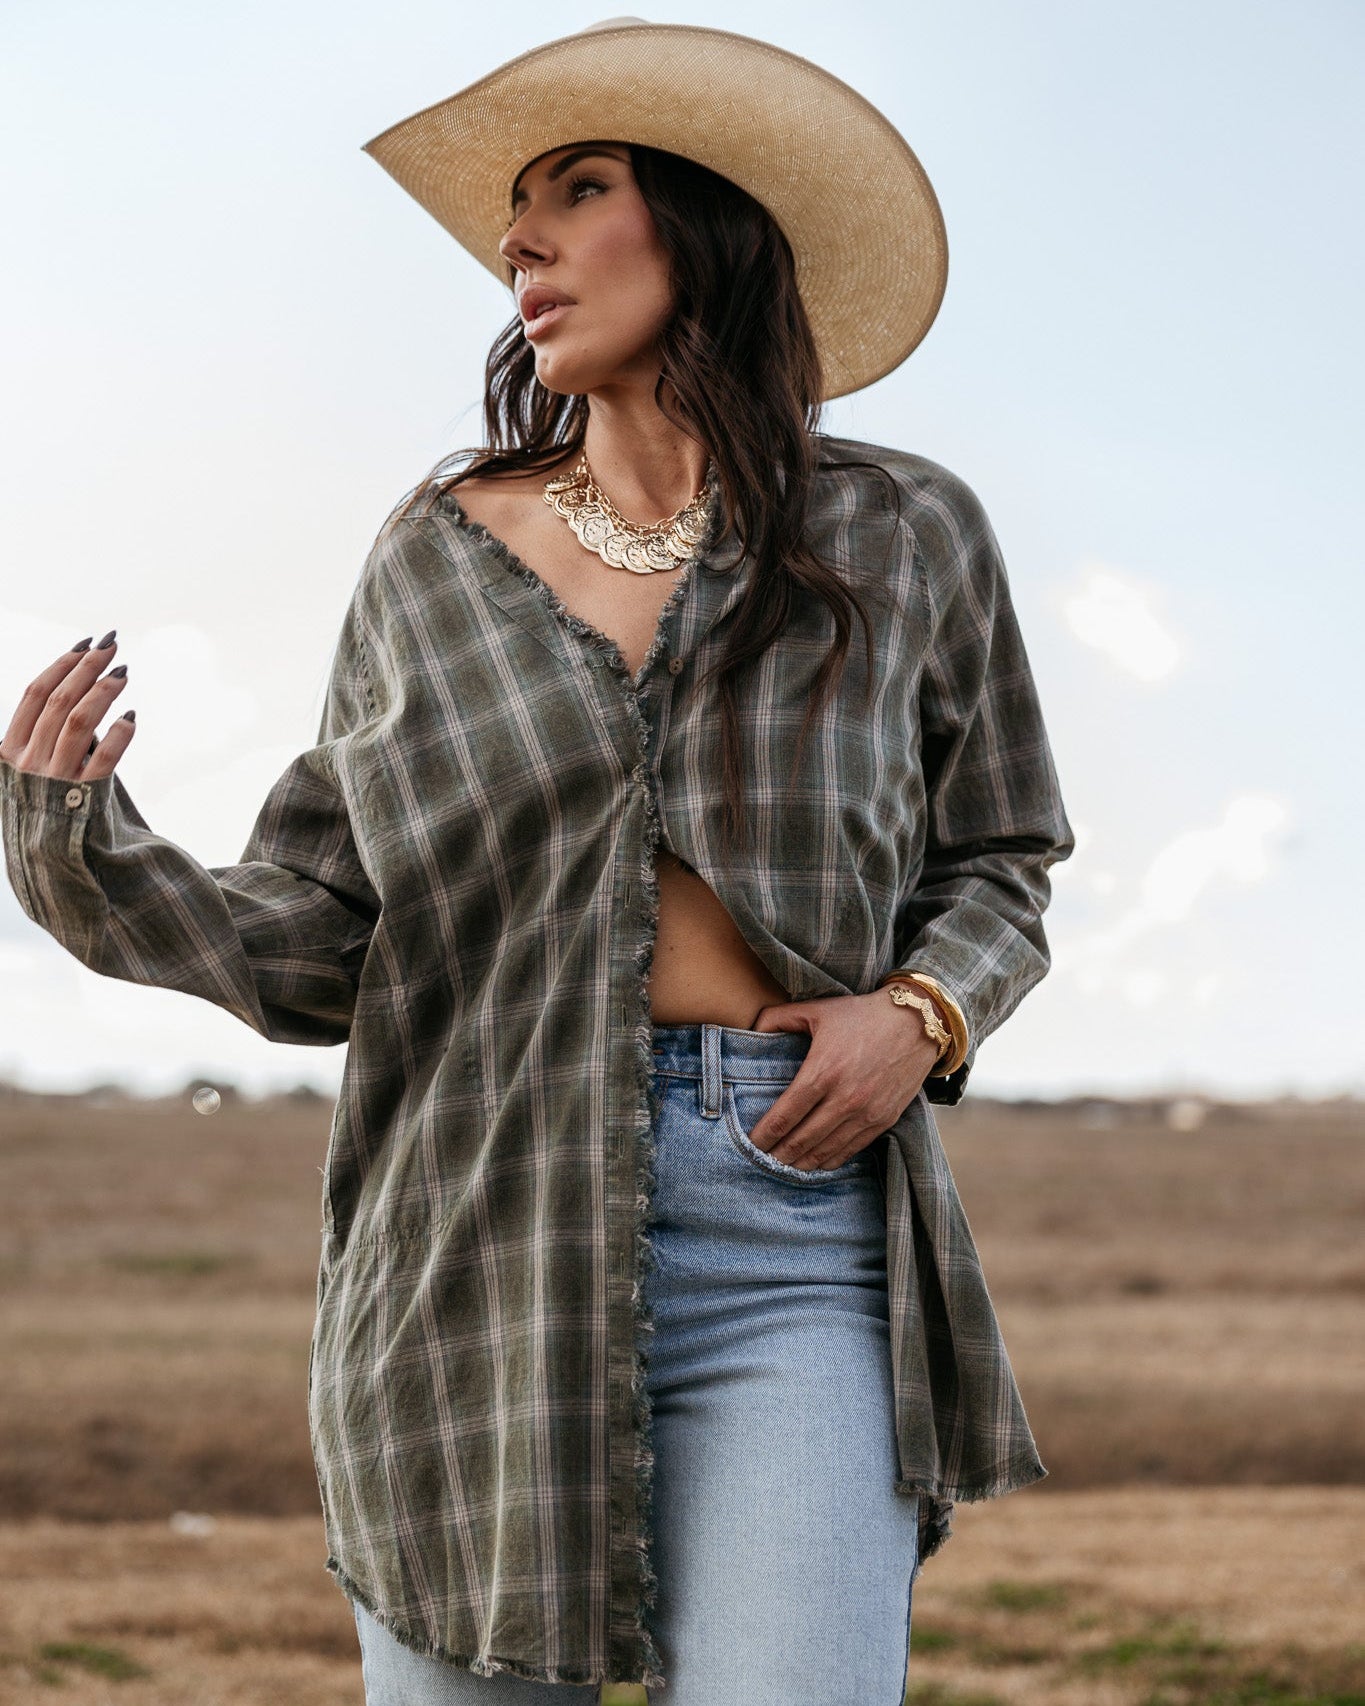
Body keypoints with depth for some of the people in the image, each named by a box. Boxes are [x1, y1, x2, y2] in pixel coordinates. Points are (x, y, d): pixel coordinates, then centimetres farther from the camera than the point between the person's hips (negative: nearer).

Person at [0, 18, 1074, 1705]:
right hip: (482, 1232, 2)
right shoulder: (435, 554, 9)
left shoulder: (902, 538, 7)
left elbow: (993, 868, 18)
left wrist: (924, 1014, -3)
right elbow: (320, 936, 9)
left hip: (792, 1251, -1)